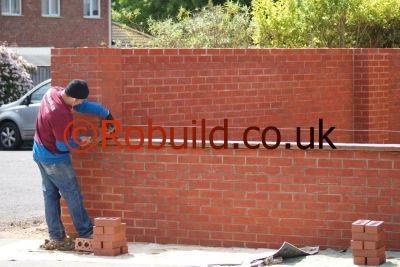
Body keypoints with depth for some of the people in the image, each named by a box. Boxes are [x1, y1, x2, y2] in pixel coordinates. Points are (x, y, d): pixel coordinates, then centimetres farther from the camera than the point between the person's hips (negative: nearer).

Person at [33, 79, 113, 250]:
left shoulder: (53, 92, -6)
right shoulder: (61, 114, -32)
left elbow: (84, 106, 4)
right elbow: (63, 145, -23)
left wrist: (105, 113, 5)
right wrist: (81, 141, -6)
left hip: (40, 154, 9)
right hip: (55, 159, -9)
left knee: (50, 194, 11)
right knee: (73, 195, 1)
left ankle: (56, 237, 14)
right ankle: (86, 234, 9)